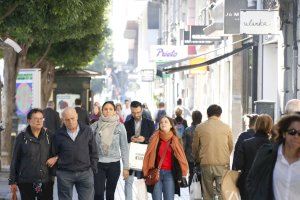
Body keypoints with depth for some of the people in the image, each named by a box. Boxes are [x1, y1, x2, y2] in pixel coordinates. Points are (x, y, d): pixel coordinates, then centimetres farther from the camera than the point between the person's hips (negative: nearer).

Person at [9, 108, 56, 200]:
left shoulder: (49, 135, 3)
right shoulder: (22, 137, -1)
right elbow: (15, 160, 3)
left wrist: (56, 157, -8)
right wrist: (13, 181, 3)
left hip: (46, 181, 1)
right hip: (26, 182, -1)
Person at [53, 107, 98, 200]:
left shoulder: (87, 130, 0)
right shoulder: (59, 135, -2)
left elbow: (93, 151, 7)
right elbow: (54, 154, 8)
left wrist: (93, 168, 4)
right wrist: (54, 172, 6)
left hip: (85, 172, 0)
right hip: (64, 174, 0)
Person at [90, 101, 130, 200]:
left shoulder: (120, 126, -1)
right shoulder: (96, 125, 0)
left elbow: (124, 147, 2)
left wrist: (126, 167, 0)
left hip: (114, 164, 0)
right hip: (98, 163, 0)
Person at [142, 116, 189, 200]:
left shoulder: (175, 140, 5)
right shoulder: (155, 139, 4)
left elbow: (181, 157, 3)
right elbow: (148, 156, 3)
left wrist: (182, 174, -4)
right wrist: (146, 172, -2)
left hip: (169, 174, 0)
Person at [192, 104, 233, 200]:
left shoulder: (200, 127, 0)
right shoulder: (226, 127, 0)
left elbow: (194, 147, 8)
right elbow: (231, 146, 8)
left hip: (206, 164, 1)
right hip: (223, 164, -1)